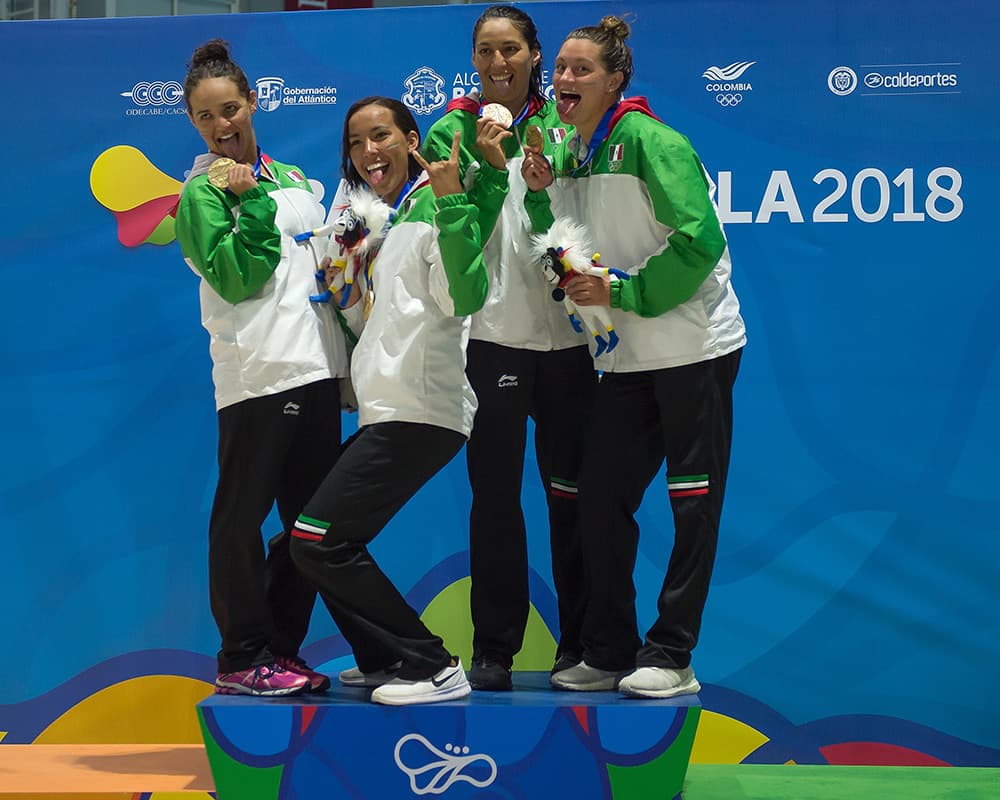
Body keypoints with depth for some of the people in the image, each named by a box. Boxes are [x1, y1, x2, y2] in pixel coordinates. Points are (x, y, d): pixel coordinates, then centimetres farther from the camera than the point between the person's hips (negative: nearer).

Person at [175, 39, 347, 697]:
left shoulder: (295, 180, 19)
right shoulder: (203, 192, 0)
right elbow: (234, 278, -11)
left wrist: (351, 356, 17)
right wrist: (252, 201, -14)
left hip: (318, 369, 7)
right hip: (256, 372, -7)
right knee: (241, 518, -5)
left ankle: (283, 649, 17)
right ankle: (243, 659, 2)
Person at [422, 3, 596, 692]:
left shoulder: (560, 124, 7)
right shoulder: (452, 132, 5)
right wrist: (489, 166, -21)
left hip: (565, 335, 1)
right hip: (490, 333, -1)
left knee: (571, 491, 6)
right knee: (495, 494, 2)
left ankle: (579, 642, 16)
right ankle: (494, 648, 9)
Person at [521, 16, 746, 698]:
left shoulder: (649, 140, -13)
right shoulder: (570, 155, 10)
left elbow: (699, 239, -20)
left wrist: (625, 292, -18)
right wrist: (543, 195, -2)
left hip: (694, 347, -8)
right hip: (627, 357, 8)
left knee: (695, 504, -1)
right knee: (601, 498, 6)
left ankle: (670, 655, 5)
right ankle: (609, 653, 15)